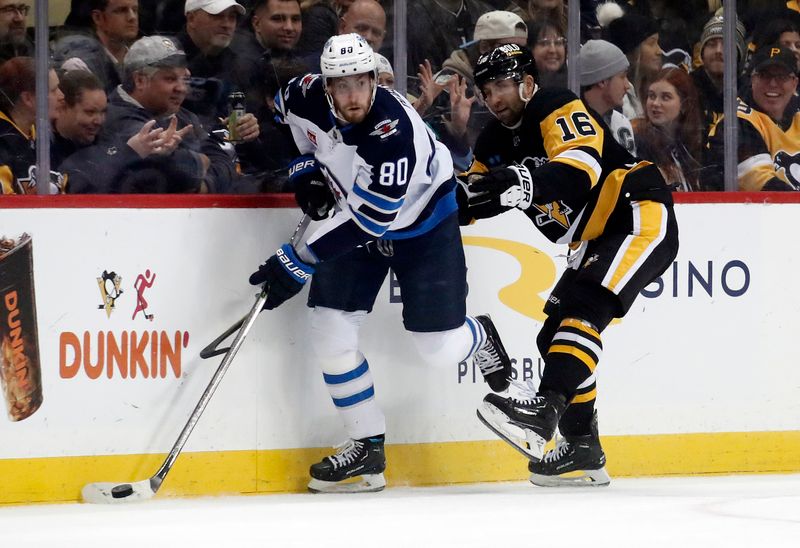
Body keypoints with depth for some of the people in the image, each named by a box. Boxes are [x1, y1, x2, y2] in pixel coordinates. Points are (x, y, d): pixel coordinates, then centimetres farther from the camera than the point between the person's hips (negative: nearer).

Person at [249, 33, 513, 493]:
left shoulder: (395, 130, -38)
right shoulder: (308, 97, -20)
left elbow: (368, 221, -37)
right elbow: (286, 112, 9)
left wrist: (298, 263, -36)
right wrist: (305, 167, -4)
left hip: (421, 223, -5)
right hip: (354, 215, 5)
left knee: (439, 347, -4)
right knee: (331, 330, -7)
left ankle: (481, 340, 34)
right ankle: (367, 447, 6)